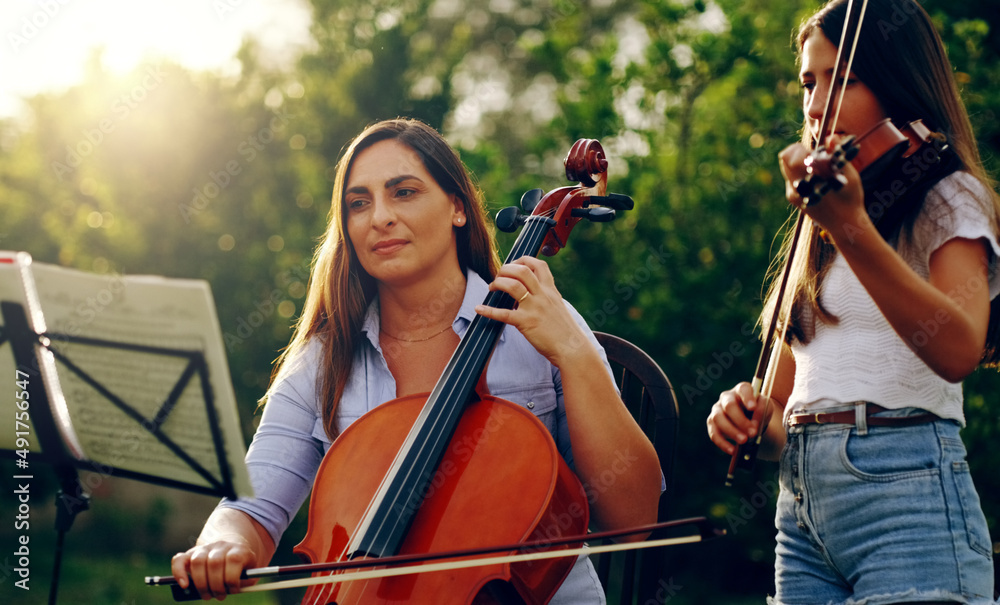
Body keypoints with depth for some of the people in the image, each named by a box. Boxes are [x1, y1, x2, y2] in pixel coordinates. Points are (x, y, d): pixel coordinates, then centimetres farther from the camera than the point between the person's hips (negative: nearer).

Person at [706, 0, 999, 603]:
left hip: (907, 492, -6)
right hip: (801, 513, 6)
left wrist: (853, 230, -34)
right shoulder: (816, 243, 21)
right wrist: (755, 417, -4)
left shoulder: (949, 199, 1)